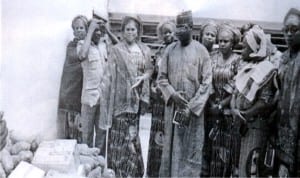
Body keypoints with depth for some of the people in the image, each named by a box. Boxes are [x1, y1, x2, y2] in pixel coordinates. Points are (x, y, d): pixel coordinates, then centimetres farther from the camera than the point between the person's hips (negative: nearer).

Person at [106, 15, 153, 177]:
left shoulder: (144, 49, 9)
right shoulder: (116, 50, -3)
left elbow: (150, 69, 14)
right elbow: (111, 75, -6)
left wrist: (143, 77, -8)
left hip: (138, 96, 4)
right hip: (122, 96, -4)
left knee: (133, 132, 12)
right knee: (121, 134, 0)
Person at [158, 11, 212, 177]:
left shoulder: (201, 50, -3)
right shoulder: (170, 49, 5)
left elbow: (206, 83, -6)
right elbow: (161, 77, 7)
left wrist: (191, 107, -13)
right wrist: (172, 94, -11)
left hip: (193, 110, -2)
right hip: (172, 108, 3)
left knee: (190, 153, 2)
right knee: (171, 150, 9)